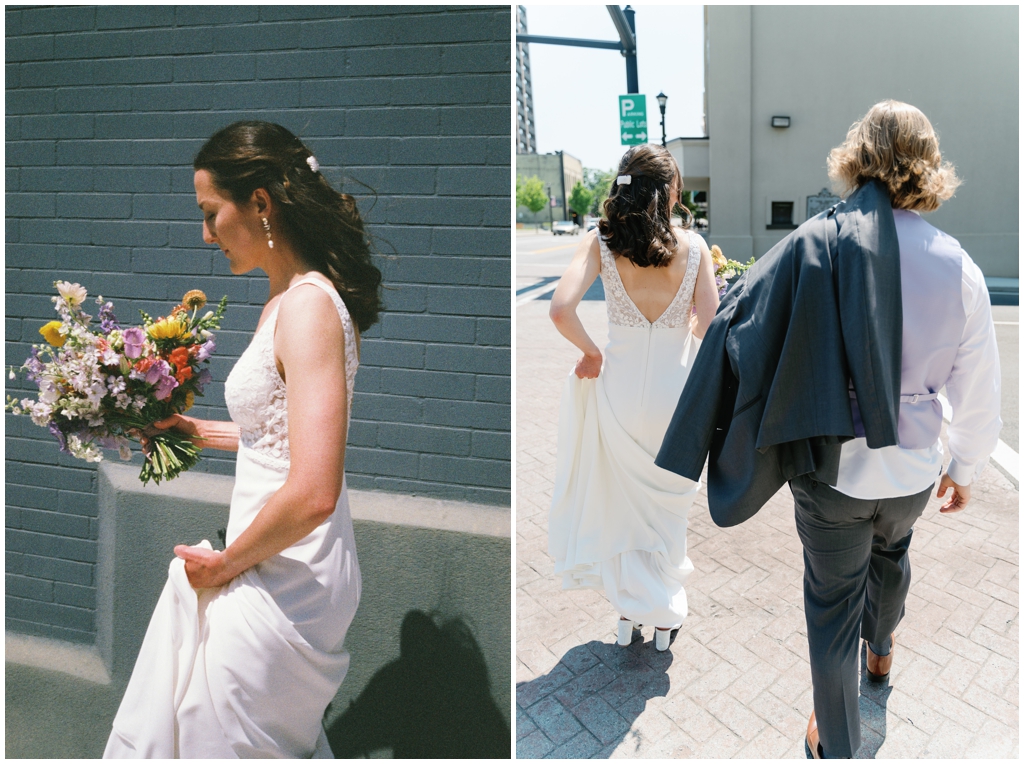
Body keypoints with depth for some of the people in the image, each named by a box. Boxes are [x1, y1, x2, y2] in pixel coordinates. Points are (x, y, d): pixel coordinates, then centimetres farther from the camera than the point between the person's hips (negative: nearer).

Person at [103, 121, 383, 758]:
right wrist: (197, 431, 18)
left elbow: (312, 494, -30)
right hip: (271, 574, 9)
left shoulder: (309, 306, -23)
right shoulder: (283, 302, 8)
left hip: (285, 580, -9)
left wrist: (227, 562, -15)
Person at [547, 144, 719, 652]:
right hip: (673, 390, 1)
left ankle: (629, 612, 32)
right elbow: (708, 324, -9)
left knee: (622, 501, 19)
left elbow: (561, 310, -20)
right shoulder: (693, 245, -5)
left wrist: (591, 353, -3)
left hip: (619, 387, 0)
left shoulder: (601, 242, -7)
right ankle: (663, 616, 35)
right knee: (668, 503, 20)